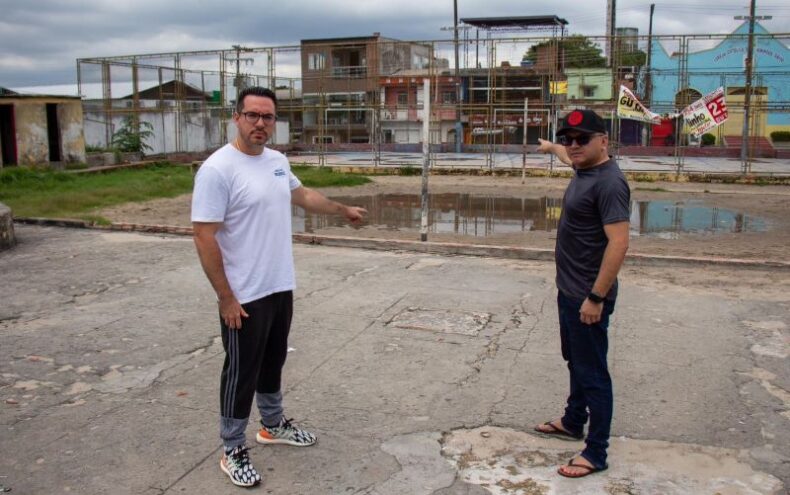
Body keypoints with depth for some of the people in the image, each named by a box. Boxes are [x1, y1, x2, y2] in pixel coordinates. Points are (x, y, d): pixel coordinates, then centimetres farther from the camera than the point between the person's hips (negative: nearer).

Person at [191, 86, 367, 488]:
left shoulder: (277, 161, 5)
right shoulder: (218, 169, -20)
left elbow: (302, 194, 26)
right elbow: (204, 237, -21)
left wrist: (343, 209, 35)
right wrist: (226, 298, -21)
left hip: (281, 288, 8)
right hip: (244, 297, -8)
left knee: (273, 362, 23)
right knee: (242, 372, 5)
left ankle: (274, 425, 42)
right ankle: (232, 451, 21)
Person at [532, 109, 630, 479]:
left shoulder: (608, 182, -22)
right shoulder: (582, 173, 7)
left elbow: (618, 244, -27)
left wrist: (595, 298, -27)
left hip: (587, 297, -10)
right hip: (569, 291, 10)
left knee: (593, 372, 1)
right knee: (576, 362, 24)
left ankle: (596, 453, 12)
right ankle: (573, 422, 42)